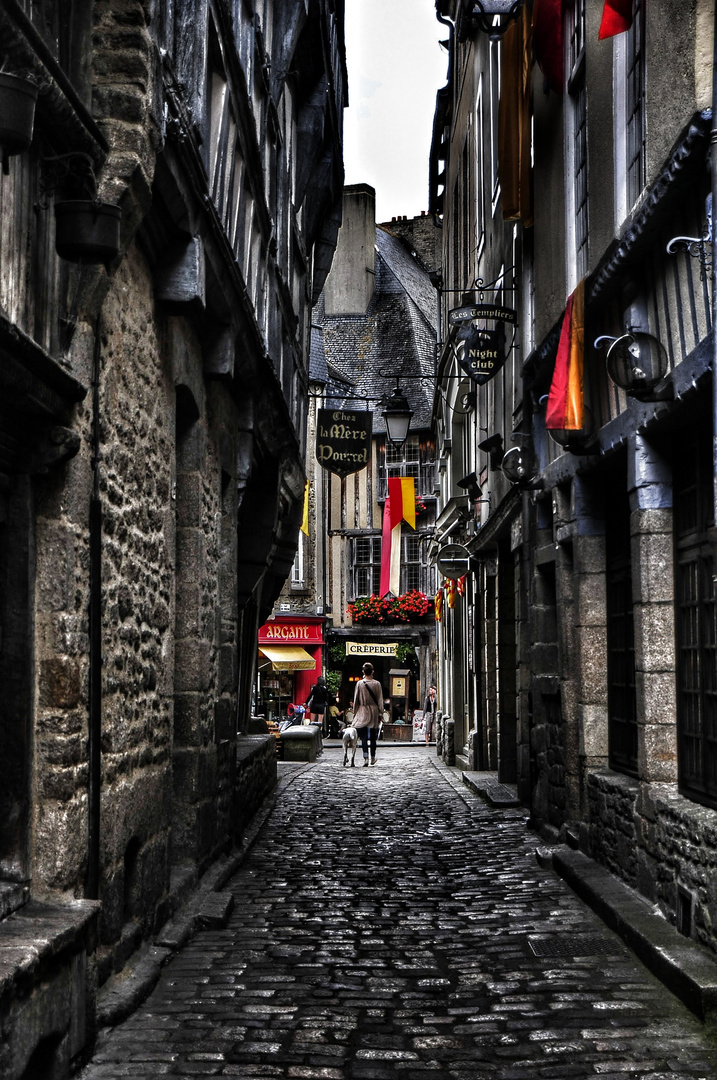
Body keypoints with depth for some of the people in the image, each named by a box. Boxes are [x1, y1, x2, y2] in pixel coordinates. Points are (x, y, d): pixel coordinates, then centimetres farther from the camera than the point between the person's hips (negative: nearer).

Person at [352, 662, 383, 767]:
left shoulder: (359, 683, -5)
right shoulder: (377, 684, -3)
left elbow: (356, 699, 0)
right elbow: (380, 700, 0)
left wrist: (355, 713, 9)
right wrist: (380, 714, 7)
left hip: (362, 712, -1)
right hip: (374, 711, 1)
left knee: (364, 736, -2)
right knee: (373, 736, 11)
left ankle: (365, 757, -16)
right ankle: (372, 757, 20)